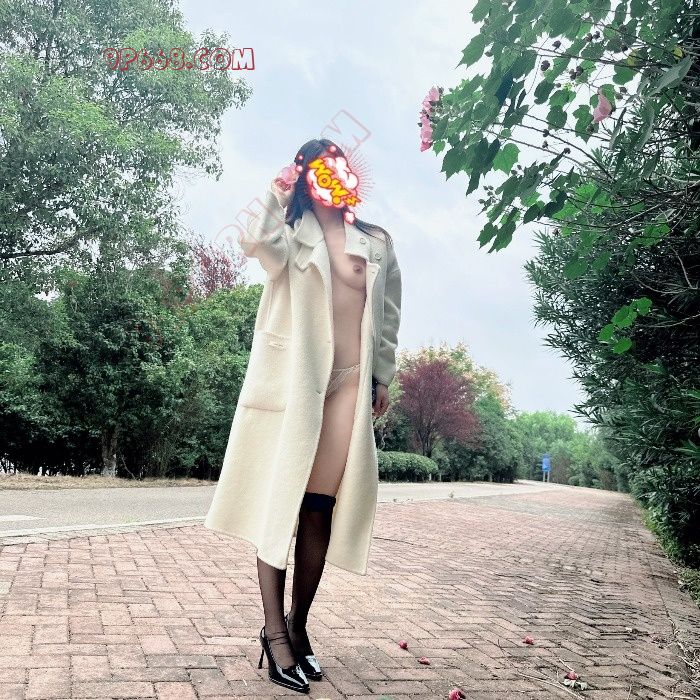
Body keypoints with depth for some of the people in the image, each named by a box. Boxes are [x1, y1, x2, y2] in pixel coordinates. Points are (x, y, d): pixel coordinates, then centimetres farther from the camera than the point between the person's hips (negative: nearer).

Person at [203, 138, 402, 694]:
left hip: (349, 384, 2)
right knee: (279, 501, -2)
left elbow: (389, 315, 17)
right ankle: (274, 630, 6)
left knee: (320, 509, 1)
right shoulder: (289, 233, 8)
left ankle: (298, 624, 15)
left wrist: (382, 378, 13)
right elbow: (254, 241, -15)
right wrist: (279, 195, -4)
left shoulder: (377, 243, 16)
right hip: (290, 379, -2)